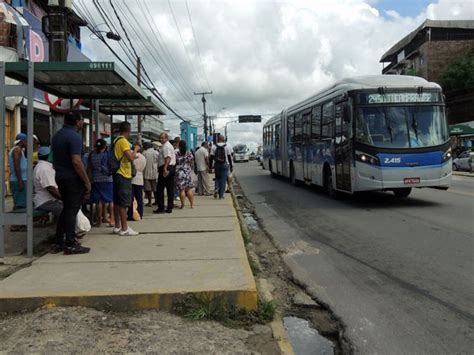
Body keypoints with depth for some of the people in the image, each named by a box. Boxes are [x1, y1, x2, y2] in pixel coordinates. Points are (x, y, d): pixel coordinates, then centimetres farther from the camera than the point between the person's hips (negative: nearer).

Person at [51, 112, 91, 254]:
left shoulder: (57, 135, 13)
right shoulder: (74, 136, -16)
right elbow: (76, 161, -23)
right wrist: (87, 182, -19)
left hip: (60, 177, 9)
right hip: (73, 179, -9)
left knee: (66, 209, 17)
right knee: (72, 211, -4)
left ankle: (59, 242, 21)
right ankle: (70, 244, 1)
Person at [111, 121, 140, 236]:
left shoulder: (116, 141, 13)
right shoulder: (124, 141, -15)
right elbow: (131, 158, -24)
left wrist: (133, 153, 24)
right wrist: (135, 149, -8)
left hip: (117, 174, 9)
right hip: (124, 175, -9)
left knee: (117, 202, 12)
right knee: (124, 203, -6)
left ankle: (117, 226, 19)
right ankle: (124, 229, -2)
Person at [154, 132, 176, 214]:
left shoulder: (165, 146, -11)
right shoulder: (170, 145, 21)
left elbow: (168, 158, -24)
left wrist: (165, 168, -35)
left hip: (165, 168, -10)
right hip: (172, 167, 10)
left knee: (160, 189, -3)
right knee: (170, 189, 8)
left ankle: (161, 208, -2)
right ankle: (170, 208, 11)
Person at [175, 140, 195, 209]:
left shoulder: (176, 154, -10)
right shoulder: (189, 154, 0)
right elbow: (192, 164, 6)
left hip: (179, 173, -3)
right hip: (188, 173, 4)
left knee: (181, 189, 0)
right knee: (189, 189, 9)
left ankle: (182, 205, 3)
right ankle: (192, 204, 10)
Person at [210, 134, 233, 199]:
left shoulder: (214, 146, 0)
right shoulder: (227, 146, -2)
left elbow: (211, 157, 0)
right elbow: (229, 157, 1)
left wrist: (210, 166, 5)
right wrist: (231, 166, 7)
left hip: (217, 165, 1)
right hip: (225, 165, -1)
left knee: (217, 178, 19)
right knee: (223, 179, 3)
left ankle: (217, 189, -6)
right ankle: (221, 195, 2)